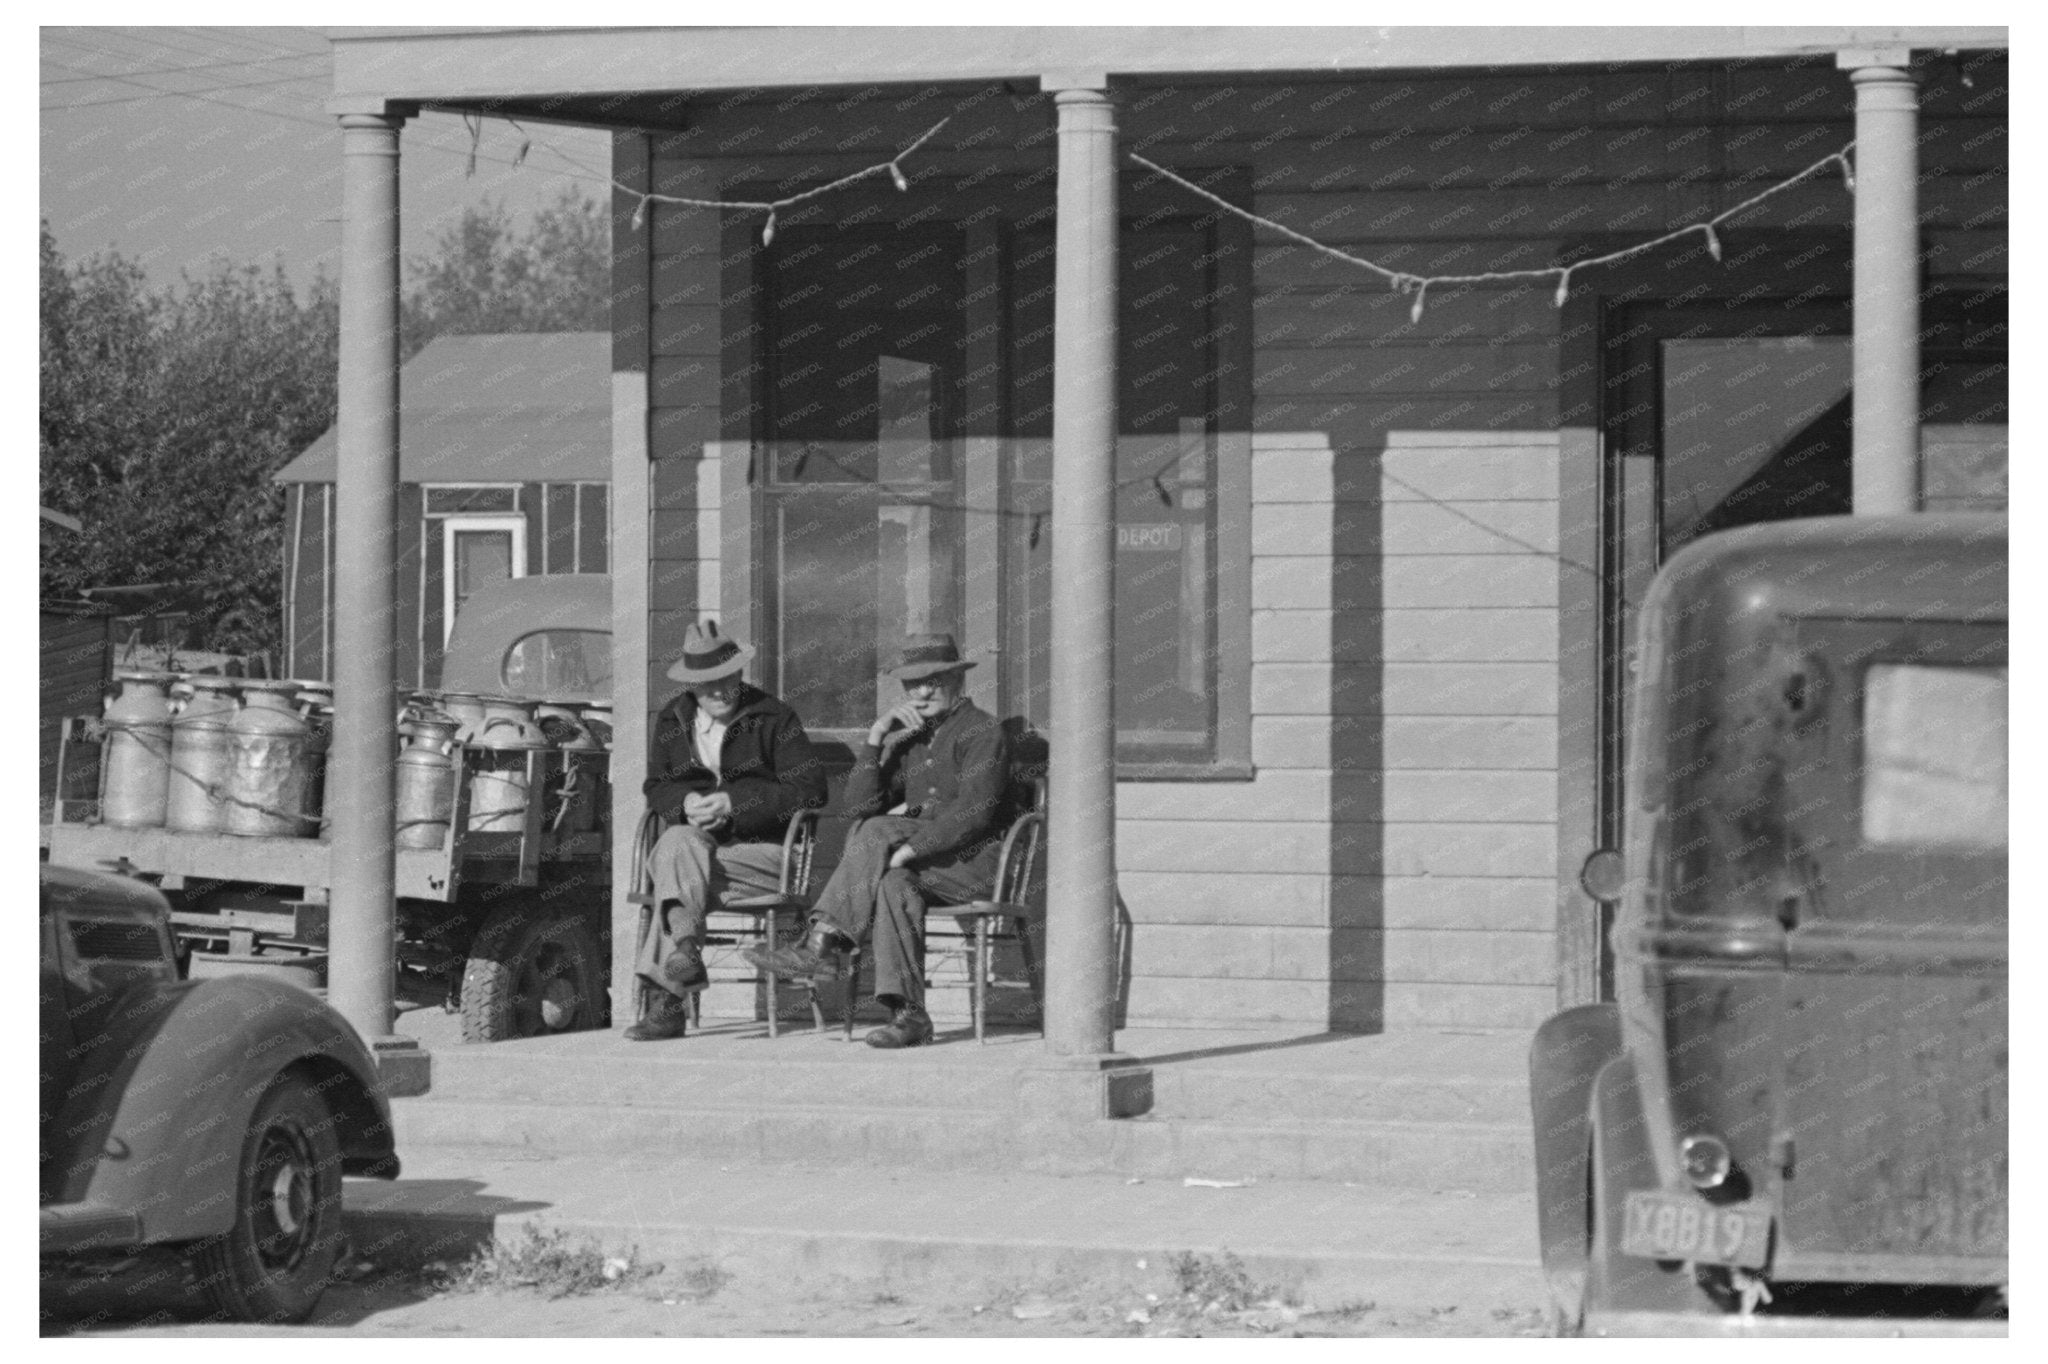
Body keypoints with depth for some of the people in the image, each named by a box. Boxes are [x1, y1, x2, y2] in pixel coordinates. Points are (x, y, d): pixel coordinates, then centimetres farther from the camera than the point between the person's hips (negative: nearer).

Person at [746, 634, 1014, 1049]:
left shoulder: (983, 731, -2)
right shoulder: (909, 737, 20)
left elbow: (973, 811, -17)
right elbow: (859, 805, 9)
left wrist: (907, 848, -26)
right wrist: (877, 736, -2)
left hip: (976, 860, -6)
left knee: (877, 833, -29)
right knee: (894, 882, -30)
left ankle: (820, 944, -32)